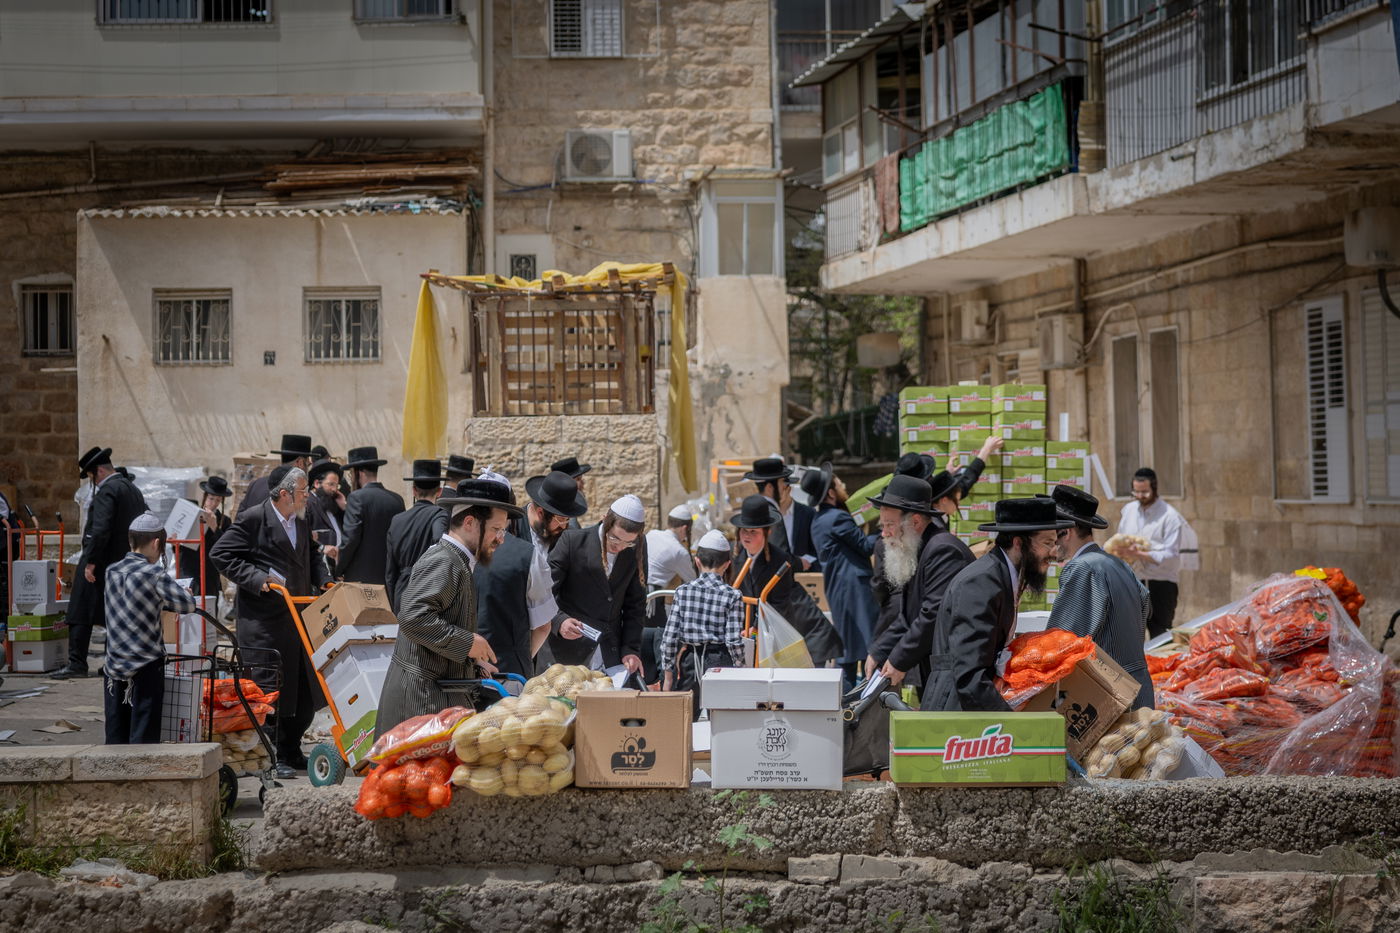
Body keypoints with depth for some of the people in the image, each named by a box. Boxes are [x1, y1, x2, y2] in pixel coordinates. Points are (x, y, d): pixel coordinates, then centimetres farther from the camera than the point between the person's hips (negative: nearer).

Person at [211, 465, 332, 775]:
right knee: (268, 688, -5)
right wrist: (256, 578, -19)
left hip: (299, 618, 7)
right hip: (264, 619, -7)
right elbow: (221, 554, -10)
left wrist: (325, 582, 8)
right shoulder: (253, 520, -9)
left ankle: (291, 751, 22)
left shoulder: (302, 522, 14)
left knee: (305, 688, 9)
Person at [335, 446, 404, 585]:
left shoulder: (357, 497, -9)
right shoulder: (397, 499, 8)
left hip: (360, 578, -6)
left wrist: (339, 570, -2)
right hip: (389, 578, 6)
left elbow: (350, 538, -13)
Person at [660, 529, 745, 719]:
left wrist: (668, 672, 6)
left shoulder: (682, 591, -1)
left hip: (689, 661, 2)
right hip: (719, 661, -2)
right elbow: (733, 640, -10)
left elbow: (670, 635, -2)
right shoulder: (732, 596, -6)